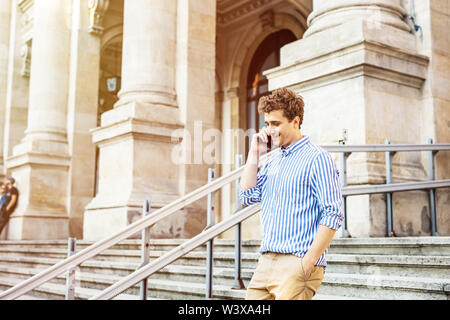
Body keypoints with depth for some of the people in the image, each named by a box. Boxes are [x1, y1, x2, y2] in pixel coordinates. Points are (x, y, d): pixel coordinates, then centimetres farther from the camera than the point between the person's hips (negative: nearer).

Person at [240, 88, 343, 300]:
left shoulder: (317, 159, -7)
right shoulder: (273, 160, 17)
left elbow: (332, 216, -13)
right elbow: (248, 196, 11)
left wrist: (307, 262, -17)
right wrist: (254, 154, 7)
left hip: (297, 265, -7)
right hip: (265, 262, 7)